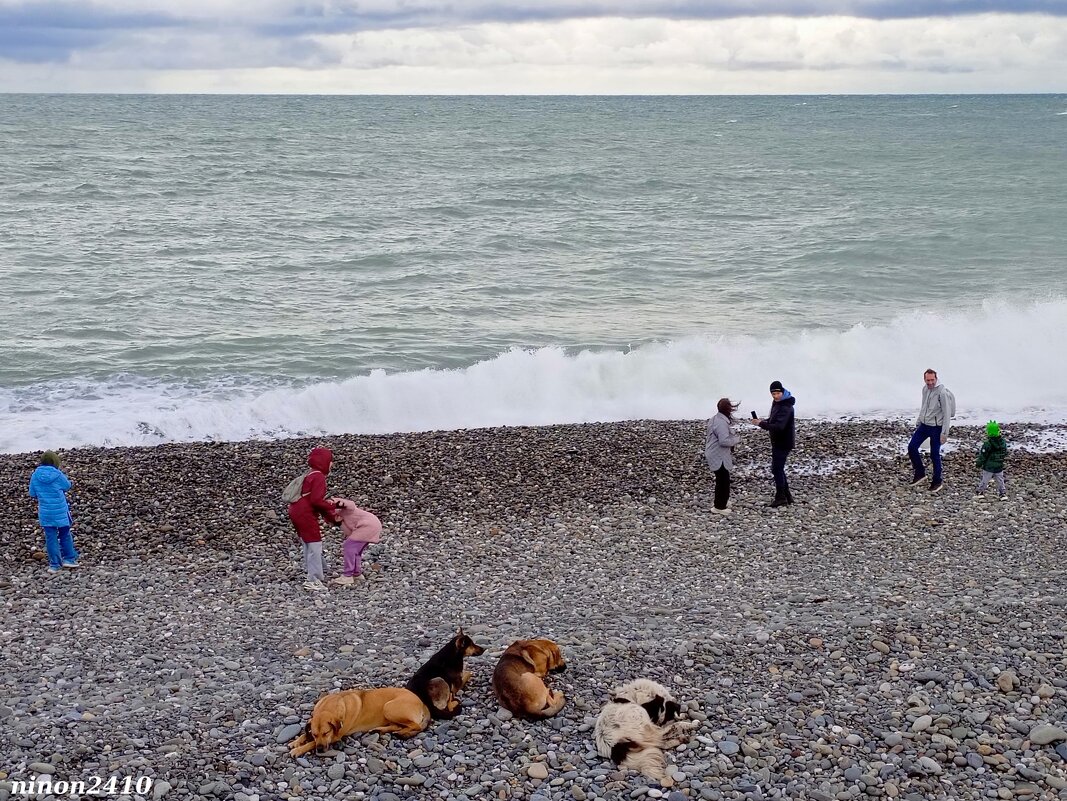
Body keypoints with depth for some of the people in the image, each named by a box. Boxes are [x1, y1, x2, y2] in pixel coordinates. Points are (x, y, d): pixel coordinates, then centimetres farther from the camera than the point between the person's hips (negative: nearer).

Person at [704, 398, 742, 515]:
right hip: (719, 457, -11)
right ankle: (719, 507, 3)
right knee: (723, 480, -3)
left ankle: (723, 501, 36)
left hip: (716, 455, 11)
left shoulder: (715, 419, 11)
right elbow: (724, 441, -29)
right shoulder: (721, 423, -24)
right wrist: (737, 439, -14)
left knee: (722, 479, 22)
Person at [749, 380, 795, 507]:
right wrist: (764, 422, 0)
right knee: (778, 469, 17)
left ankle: (780, 498, 3)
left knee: (777, 469, -5)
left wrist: (761, 424, -32)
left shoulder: (786, 407, -24)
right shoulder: (776, 402, 8)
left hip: (783, 443, -10)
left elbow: (779, 426, -33)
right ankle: (787, 496, 25)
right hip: (778, 442, 10)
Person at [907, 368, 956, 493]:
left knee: (935, 455, 1)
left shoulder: (942, 392, -20)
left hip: (936, 427, -7)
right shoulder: (925, 389, 3)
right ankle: (920, 473, 20)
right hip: (924, 425, 7)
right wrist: (918, 422, 20)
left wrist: (944, 433, -20)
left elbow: (947, 414, -19)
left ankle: (937, 482, 16)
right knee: (912, 447, 3)